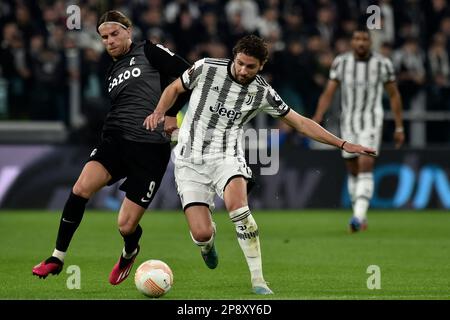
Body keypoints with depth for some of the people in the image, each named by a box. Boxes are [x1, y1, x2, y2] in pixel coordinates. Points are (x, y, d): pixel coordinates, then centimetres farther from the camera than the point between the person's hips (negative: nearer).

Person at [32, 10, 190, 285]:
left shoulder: (148, 52, 3)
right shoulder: (113, 72, 22)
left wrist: (172, 115, -7)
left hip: (151, 147, -5)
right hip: (115, 139, 5)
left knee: (126, 225, -7)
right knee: (82, 187, -25)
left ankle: (129, 253, 32)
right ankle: (57, 258, -15)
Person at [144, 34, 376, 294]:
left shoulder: (263, 93, -2)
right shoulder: (206, 69, -6)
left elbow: (300, 122, 5)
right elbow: (175, 89, 11)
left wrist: (343, 144, 1)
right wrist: (159, 113, -8)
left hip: (227, 157, 0)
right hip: (190, 162, 0)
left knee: (236, 203, -33)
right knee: (201, 234, -14)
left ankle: (258, 279, -25)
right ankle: (209, 238, 29)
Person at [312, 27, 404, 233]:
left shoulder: (382, 64, -4)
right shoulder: (341, 62, 0)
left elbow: (394, 95, 5)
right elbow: (328, 94, 1)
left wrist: (399, 127, 6)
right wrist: (317, 119, -12)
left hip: (372, 122, -3)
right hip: (348, 122, 3)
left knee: (365, 167, -19)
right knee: (353, 171, 10)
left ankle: (359, 216, -27)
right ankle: (361, 218, 24)